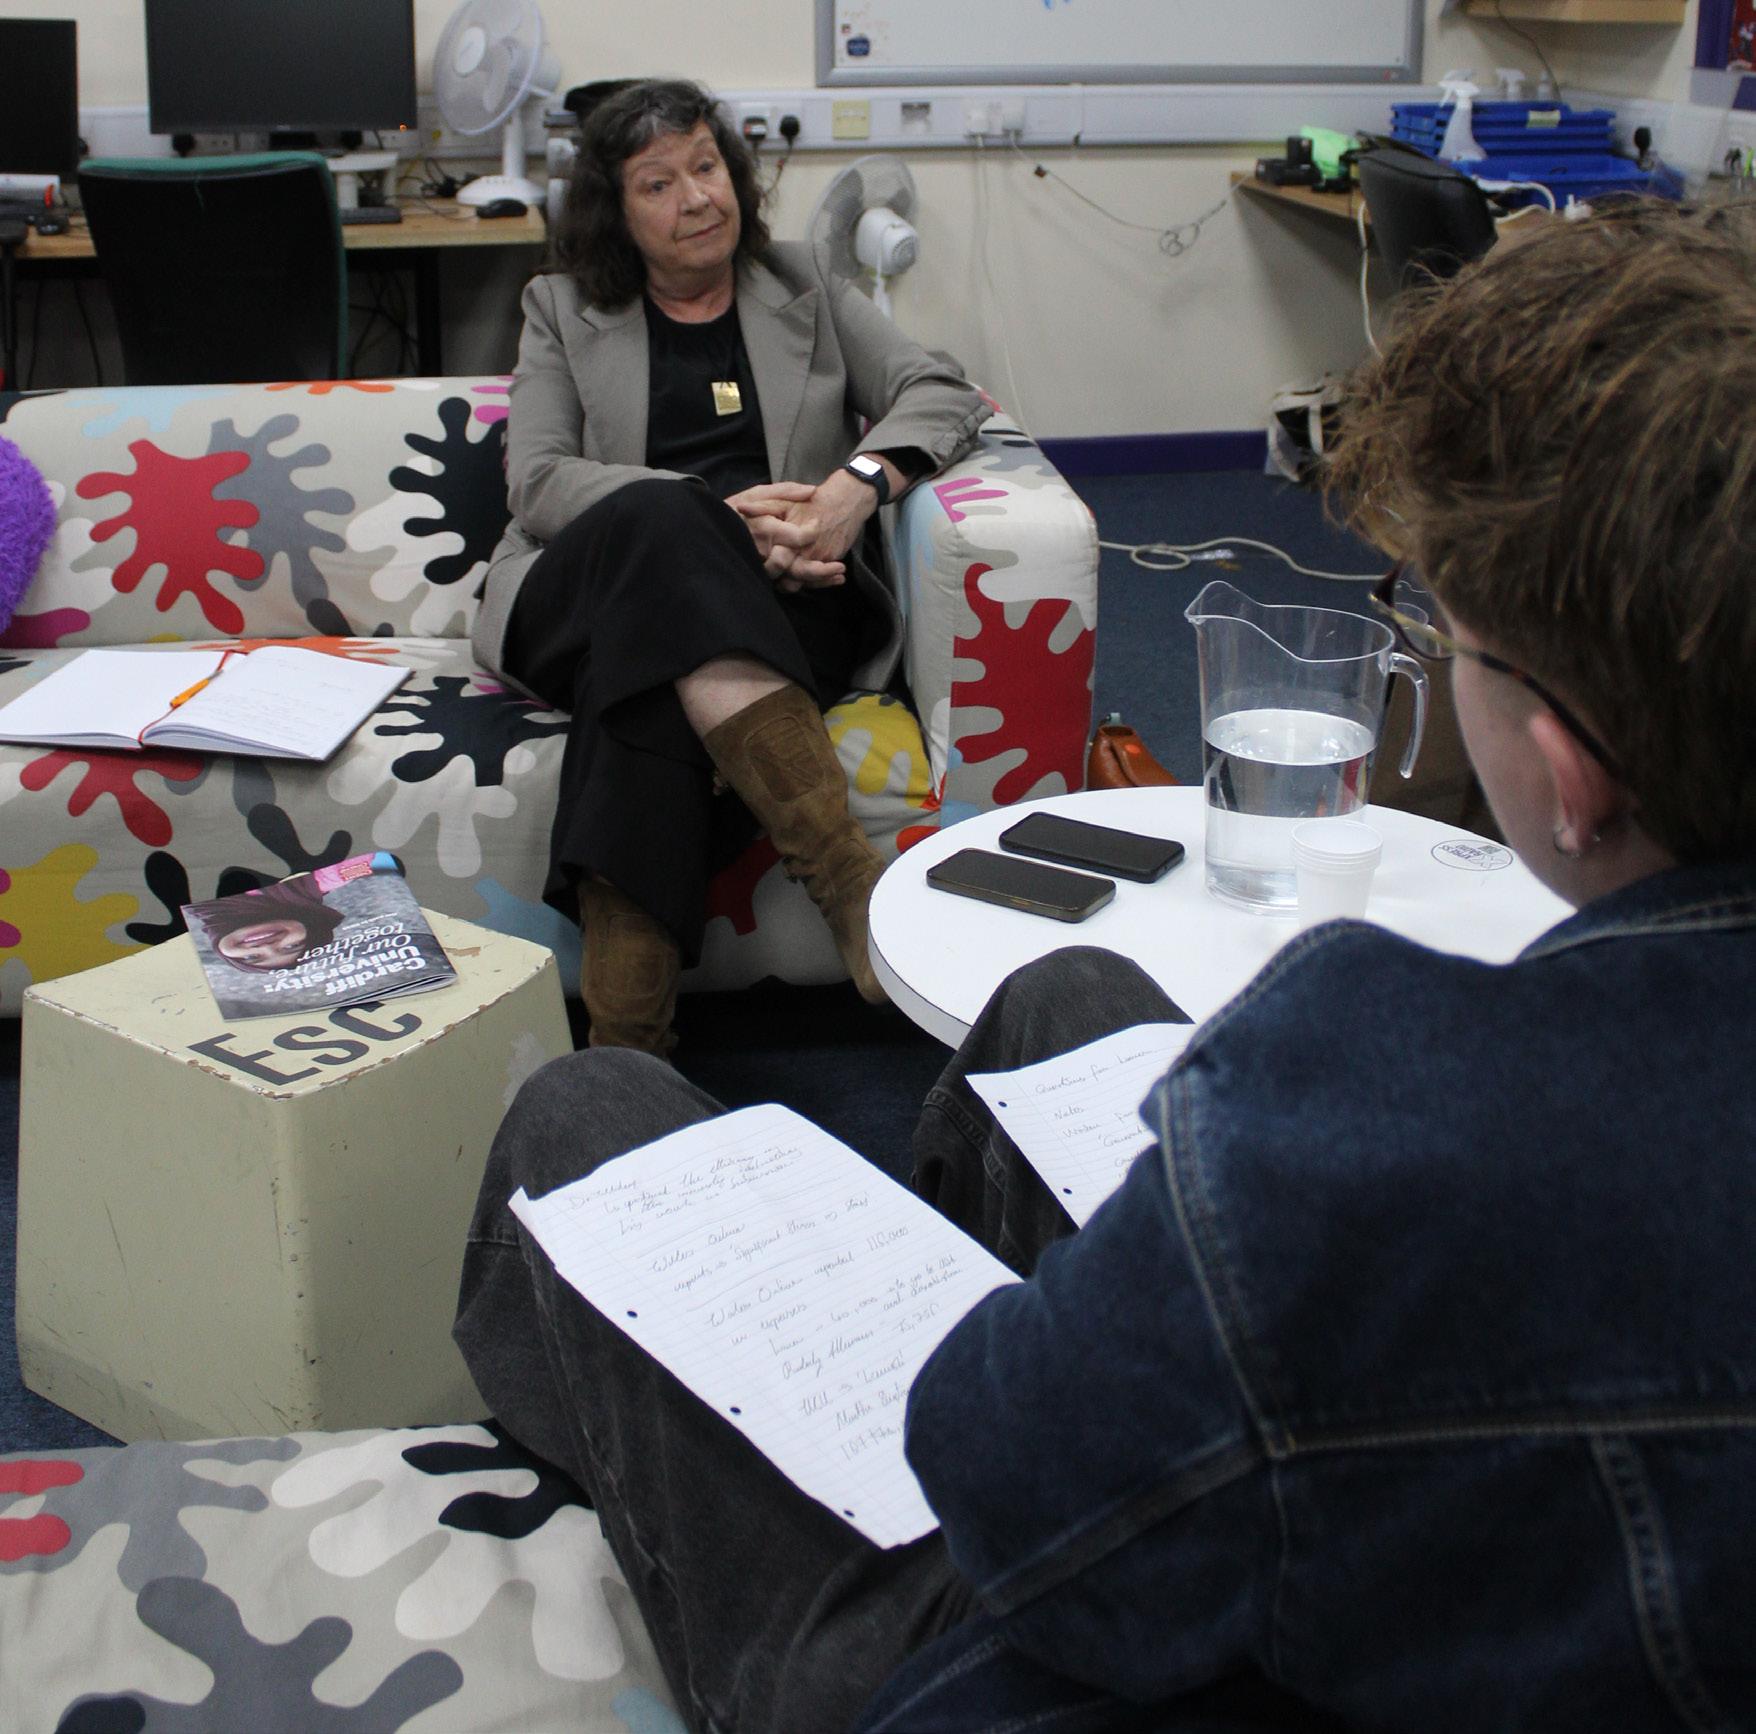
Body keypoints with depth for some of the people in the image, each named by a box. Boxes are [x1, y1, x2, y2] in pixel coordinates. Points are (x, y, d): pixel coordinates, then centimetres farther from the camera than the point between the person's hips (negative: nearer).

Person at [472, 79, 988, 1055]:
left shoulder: (804, 295, 22)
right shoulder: (563, 312, 18)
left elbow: (943, 397, 9)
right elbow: (537, 481, 1)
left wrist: (856, 485, -15)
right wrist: (720, 510, -16)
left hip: (778, 602, 1)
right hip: (585, 597, 0)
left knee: (653, 677, -36)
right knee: (656, 519, -38)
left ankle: (625, 1038, -43)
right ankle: (845, 873, -45)